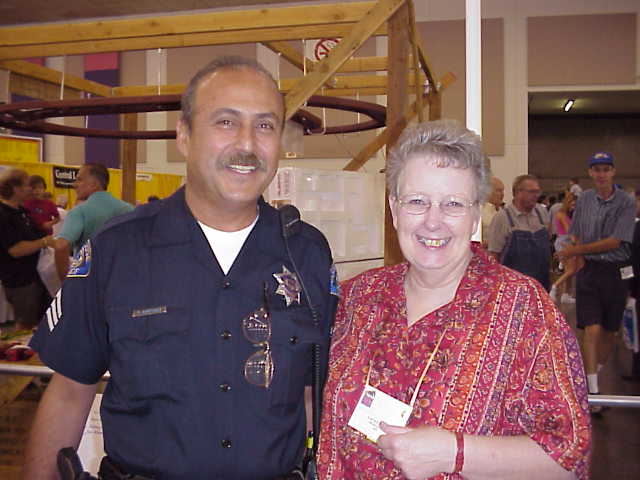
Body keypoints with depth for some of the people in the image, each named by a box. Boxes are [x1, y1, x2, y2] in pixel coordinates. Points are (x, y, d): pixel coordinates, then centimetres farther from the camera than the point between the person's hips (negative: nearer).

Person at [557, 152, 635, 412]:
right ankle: (592, 390, -7)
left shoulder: (626, 203, -6)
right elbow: (575, 237, 11)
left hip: (616, 272, -1)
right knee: (592, 329, -8)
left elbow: (615, 242, -12)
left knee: (609, 330, 10)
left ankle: (594, 373, 32)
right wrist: (578, 260, -5)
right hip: (589, 271, 1)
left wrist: (578, 250, -11)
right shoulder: (584, 200, 6)